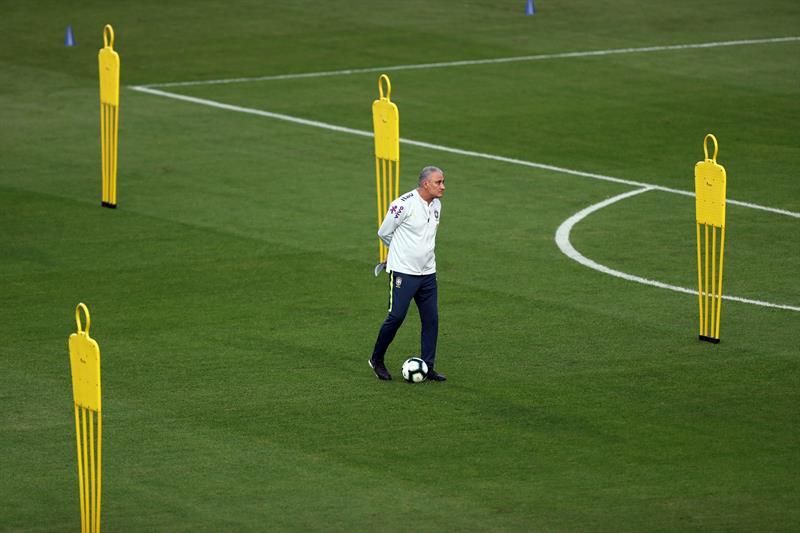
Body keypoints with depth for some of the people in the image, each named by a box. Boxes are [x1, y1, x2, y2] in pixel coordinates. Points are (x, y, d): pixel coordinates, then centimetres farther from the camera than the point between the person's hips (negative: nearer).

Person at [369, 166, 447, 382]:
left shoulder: (436, 205, 8)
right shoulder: (405, 204, -16)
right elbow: (384, 232, -4)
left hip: (427, 272, 7)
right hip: (403, 272, -7)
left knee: (431, 319, 3)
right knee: (396, 316, -6)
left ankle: (428, 368, 10)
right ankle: (377, 360, 12)